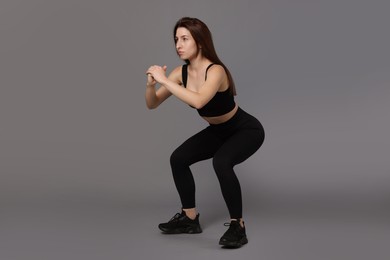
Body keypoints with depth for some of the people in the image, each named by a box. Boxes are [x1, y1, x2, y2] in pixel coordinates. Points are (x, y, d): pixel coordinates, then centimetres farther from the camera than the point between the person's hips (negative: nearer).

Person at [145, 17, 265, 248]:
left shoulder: (216, 71, -32)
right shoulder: (181, 72, -11)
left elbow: (198, 101, -51)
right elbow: (152, 105, -8)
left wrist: (165, 80, -44)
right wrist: (151, 84, -28)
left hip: (247, 130, -7)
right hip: (219, 131, 8)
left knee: (221, 162, -34)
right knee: (178, 159, -2)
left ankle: (238, 225, -18)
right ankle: (190, 219, 13)